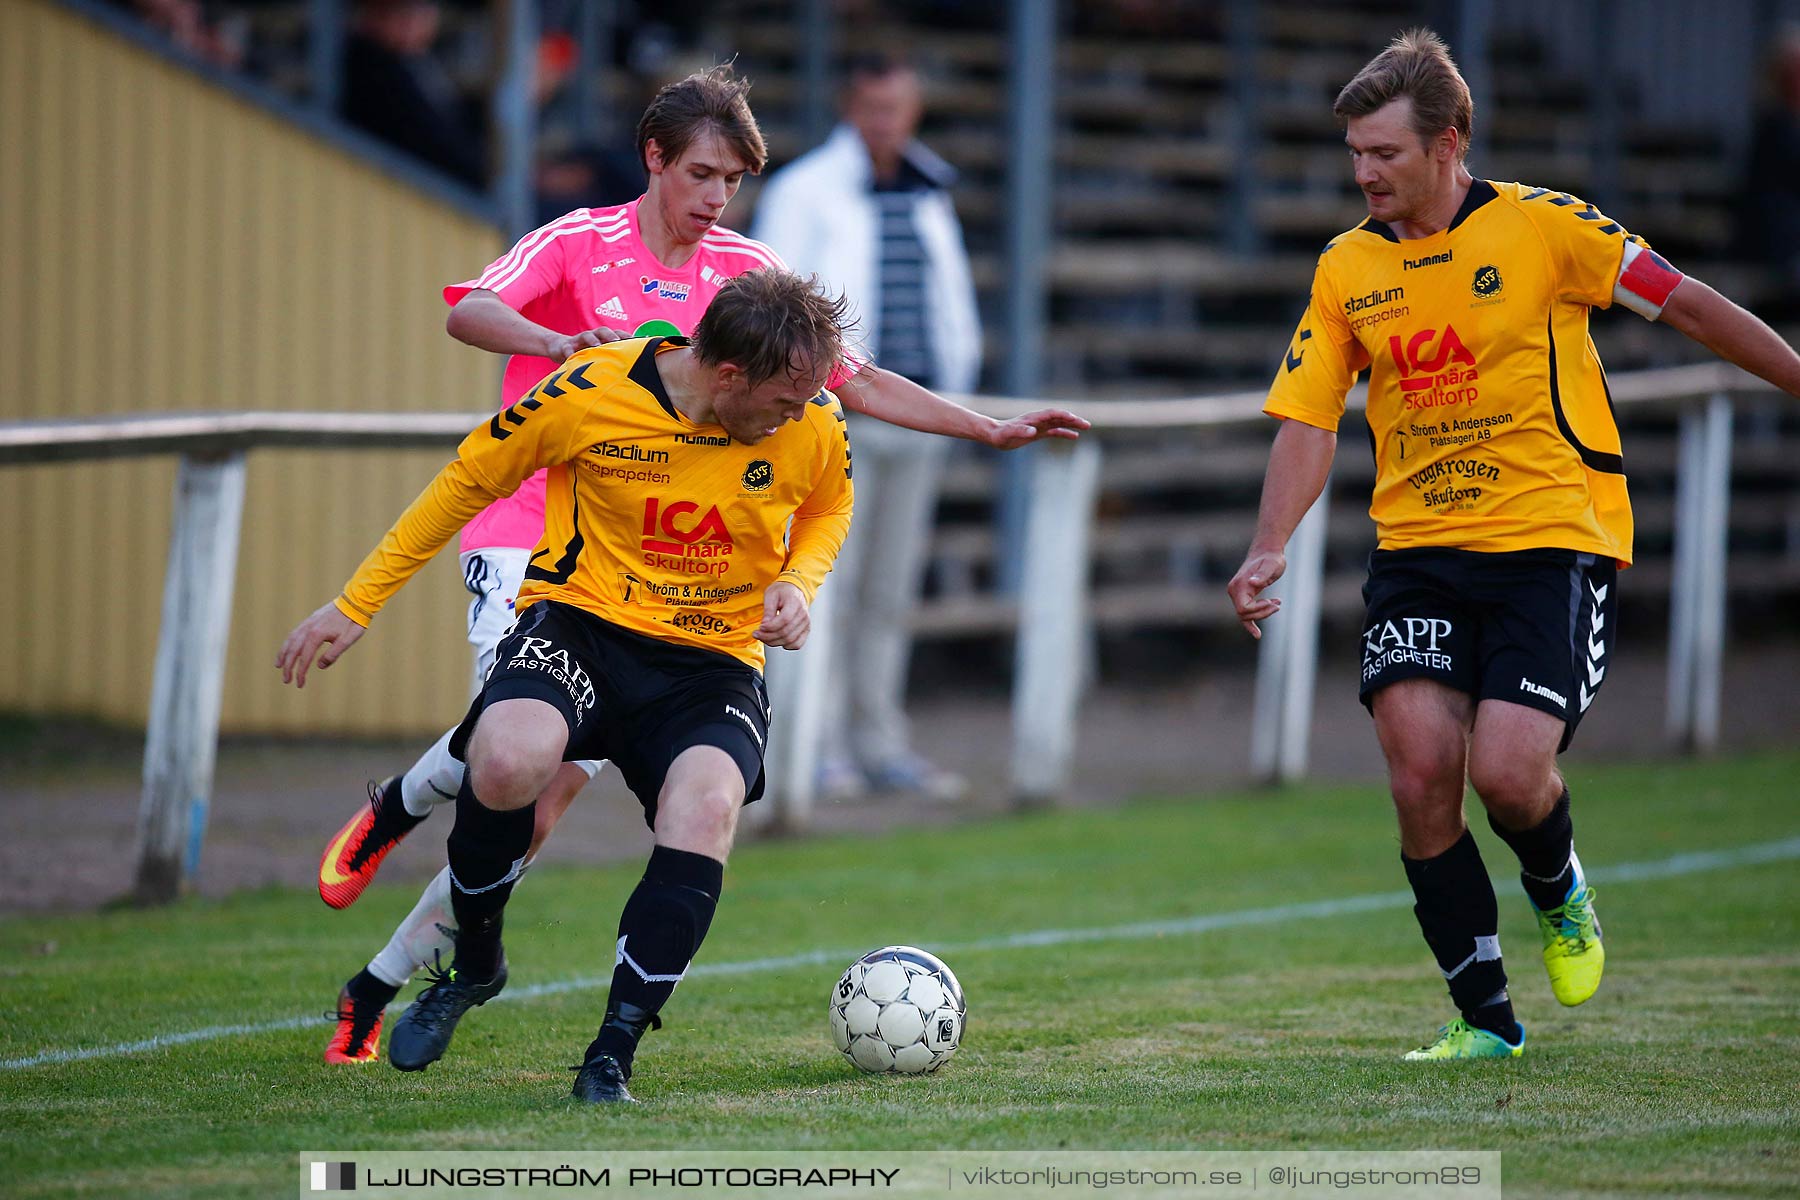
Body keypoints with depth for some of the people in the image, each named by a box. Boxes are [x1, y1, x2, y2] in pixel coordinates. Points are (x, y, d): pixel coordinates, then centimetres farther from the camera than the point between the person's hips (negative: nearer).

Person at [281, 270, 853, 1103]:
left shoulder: (813, 424, -7)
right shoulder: (591, 393, -14)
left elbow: (828, 507, 18)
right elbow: (469, 480, 1)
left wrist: (797, 585, -5)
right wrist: (355, 605, 6)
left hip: (714, 660, 1)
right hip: (580, 625, -1)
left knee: (704, 809, -33)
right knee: (507, 760, -35)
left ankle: (612, 1057, -20)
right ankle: (474, 963, -3)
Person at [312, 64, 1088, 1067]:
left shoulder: (747, 273, 8)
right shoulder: (581, 243, -4)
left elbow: (856, 382, 13)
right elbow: (469, 313, -21)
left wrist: (993, 430, 5)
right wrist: (565, 342, -40)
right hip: (527, 531, -4)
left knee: (562, 780, -8)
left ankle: (378, 988, 1)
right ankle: (393, 810, 9)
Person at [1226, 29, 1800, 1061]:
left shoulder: (1542, 227, -5)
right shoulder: (1347, 269, 5)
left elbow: (1688, 305, 3)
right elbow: (1309, 420, 6)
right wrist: (1271, 549, -8)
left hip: (1554, 540, -3)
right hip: (1417, 549, 3)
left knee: (1507, 773, -17)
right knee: (1421, 774, -11)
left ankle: (1560, 894, 19)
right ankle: (1483, 1017, 4)